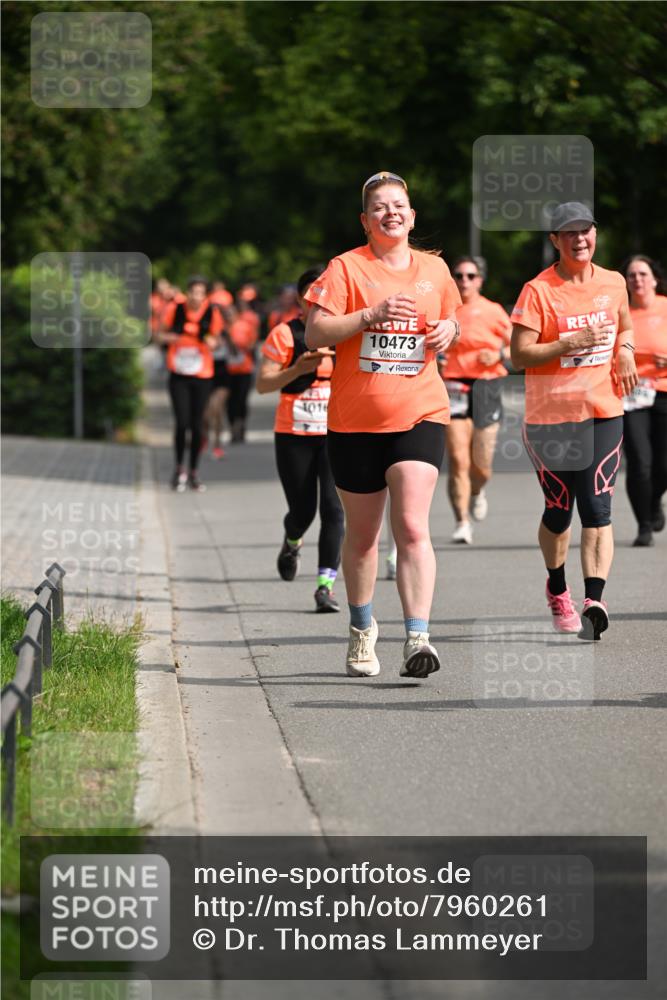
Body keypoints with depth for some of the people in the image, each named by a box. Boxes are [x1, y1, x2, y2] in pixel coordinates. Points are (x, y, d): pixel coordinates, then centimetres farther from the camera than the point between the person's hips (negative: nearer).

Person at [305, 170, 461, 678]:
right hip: (355, 420, -1)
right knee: (362, 535, 10)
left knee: (413, 527, -15)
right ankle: (362, 631, 31)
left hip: (420, 415, 1)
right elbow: (314, 333, -10)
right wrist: (371, 315, -20)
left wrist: (448, 331, 2)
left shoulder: (434, 269, 10)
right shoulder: (346, 268, -2)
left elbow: (449, 320, 25)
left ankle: (417, 639, -21)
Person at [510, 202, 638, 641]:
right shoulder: (538, 291, -8)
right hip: (552, 414, -2)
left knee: (597, 510, -10)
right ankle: (558, 590, 34)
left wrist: (625, 350, 4)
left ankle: (594, 601, -17)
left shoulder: (614, 283, 7)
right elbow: (519, 354, -11)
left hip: (604, 411, 2)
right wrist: (572, 342, -21)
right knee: (559, 510, 9)